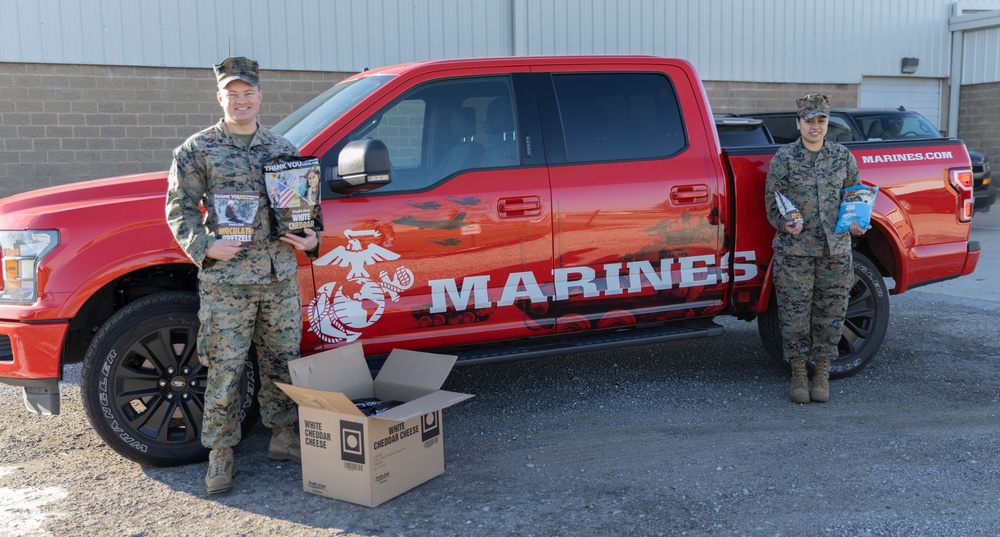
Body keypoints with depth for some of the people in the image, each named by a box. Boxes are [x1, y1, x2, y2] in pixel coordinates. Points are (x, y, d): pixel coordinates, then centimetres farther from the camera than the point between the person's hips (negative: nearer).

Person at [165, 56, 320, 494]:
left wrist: (311, 239, 2)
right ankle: (221, 454, 12)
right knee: (225, 368, -1)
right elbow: (178, 209, 1)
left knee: (283, 361, 11)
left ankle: (282, 437, 27)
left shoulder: (282, 149, 13)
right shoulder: (198, 150, 2)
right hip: (226, 280, -3)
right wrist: (204, 247, -13)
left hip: (281, 277, 4)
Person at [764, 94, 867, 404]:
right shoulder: (783, 159, 0)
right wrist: (786, 225, -18)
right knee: (794, 313, 1)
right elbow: (772, 204, 1)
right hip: (794, 250, -2)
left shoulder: (843, 157, 8)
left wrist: (856, 222, -3)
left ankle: (822, 373, 21)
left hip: (836, 250, 2)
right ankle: (799, 374, 16)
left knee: (830, 313, 6)